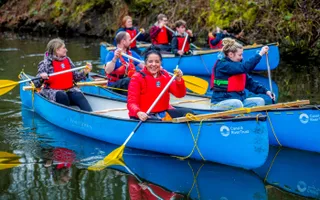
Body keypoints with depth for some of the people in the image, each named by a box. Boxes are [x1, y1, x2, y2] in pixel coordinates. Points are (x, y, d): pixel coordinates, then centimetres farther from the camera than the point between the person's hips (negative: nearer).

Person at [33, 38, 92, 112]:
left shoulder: (67, 60, 11)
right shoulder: (46, 63, -4)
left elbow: (76, 77, 16)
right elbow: (36, 84, -6)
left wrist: (84, 72, -2)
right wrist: (41, 77, -28)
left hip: (69, 89, 4)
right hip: (52, 91, -4)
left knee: (79, 96, -25)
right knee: (62, 96, -36)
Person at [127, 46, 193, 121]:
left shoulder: (165, 75, 10)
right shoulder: (137, 77, -5)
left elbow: (180, 94, 4)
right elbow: (131, 102, -14)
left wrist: (179, 80, -16)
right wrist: (138, 113, -37)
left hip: (163, 113, 5)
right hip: (143, 116, -5)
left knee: (188, 112, -14)